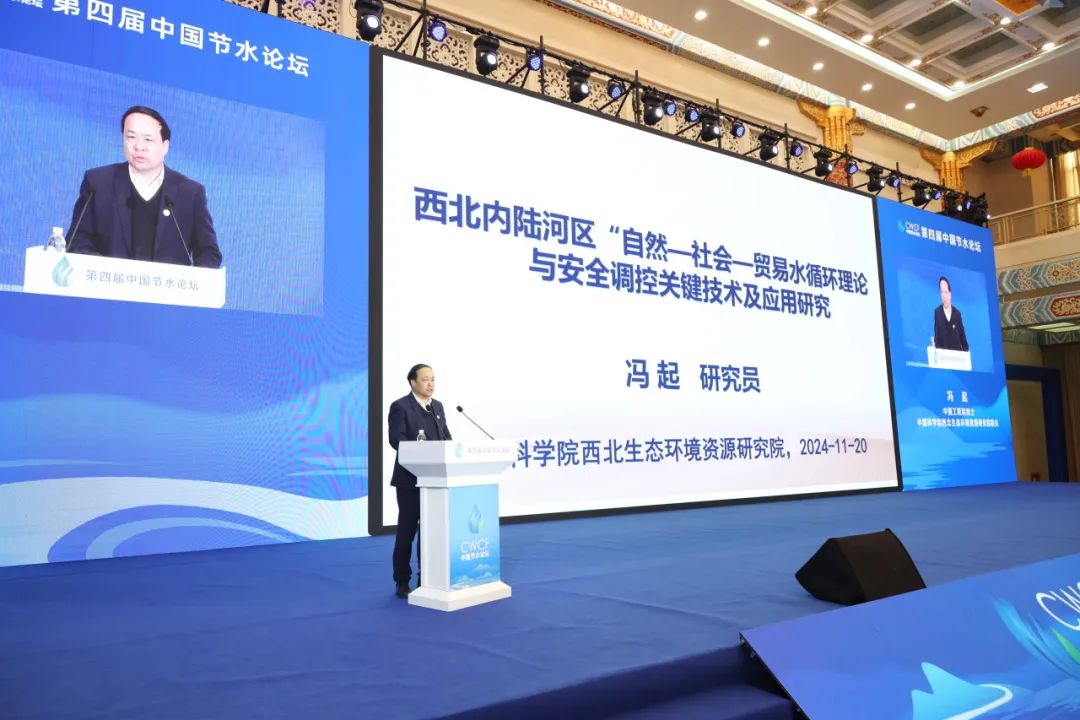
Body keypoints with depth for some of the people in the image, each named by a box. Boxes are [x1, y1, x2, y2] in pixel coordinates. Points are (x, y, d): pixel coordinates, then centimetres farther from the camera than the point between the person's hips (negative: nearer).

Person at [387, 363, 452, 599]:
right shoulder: (400, 406, -7)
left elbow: (446, 436, 16)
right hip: (410, 478, -6)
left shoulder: (438, 406, 14)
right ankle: (402, 581, 14)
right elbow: (396, 439, -17)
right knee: (407, 530, 3)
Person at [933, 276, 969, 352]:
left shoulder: (957, 313, 7)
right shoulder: (937, 312, 0)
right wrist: (937, 350, -17)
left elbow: (962, 336, 10)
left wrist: (966, 352, 2)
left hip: (957, 351, 2)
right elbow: (936, 334, -3)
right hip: (943, 352, -2)